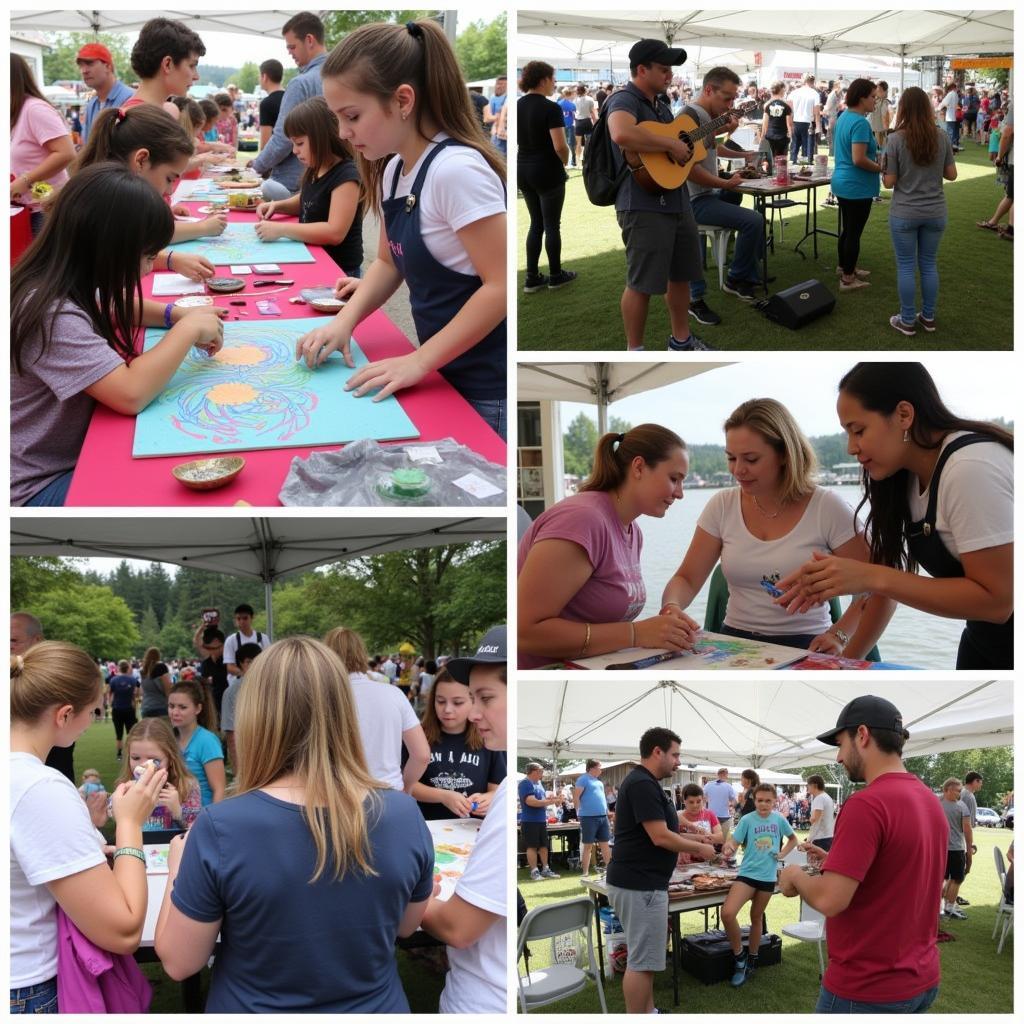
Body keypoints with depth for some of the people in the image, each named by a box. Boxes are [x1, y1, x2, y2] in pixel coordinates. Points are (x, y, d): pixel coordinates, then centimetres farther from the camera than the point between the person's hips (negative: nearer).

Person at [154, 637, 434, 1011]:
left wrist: (179, 867, 2)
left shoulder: (221, 828, -25)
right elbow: (405, 925, 1)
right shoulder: (404, 816, -17)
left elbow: (178, 962, -12)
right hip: (375, 1007, 2)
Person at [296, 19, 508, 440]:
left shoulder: (455, 170, -22)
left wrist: (420, 360, -21)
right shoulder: (394, 170, 5)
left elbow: (501, 286, -24)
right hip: (449, 370, 8)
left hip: (490, 388, -8)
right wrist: (345, 321, 0)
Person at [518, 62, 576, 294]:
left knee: (536, 224, 14)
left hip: (523, 170, 7)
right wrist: (565, 162, -2)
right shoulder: (550, 108, -17)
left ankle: (532, 278, 13)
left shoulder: (517, 106, 5)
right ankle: (555, 275, 16)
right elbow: (560, 146, -21)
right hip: (547, 172, -7)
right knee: (551, 225, 5)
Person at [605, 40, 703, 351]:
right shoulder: (624, 100, -14)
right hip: (644, 206, -9)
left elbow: (682, 140, 30)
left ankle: (681, 340, 33)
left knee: (681, 275, 18)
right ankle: (635, 352, 10)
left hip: (677, 201, 10)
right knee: (643, 283, -2)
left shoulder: (661, 105, 16)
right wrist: (672, 145, -28)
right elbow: (622, 134, -37)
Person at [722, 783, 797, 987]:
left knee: (757, 918, 16)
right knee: (727, 913, -21)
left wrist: (783, 853, 1)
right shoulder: (747, 820, -7)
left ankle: (752, 960, 34)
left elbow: (793, 838, 17)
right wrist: (728, 848, -35)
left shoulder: (779, 819, 0)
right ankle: (739, 957, -1)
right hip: (747, 873, -2)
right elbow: (734, 843, -12)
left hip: (768, 876, 2)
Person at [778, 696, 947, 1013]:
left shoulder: (866, 804, -21)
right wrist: (835, 862, 12)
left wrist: (796, 875, -5)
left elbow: (829, 900, -24)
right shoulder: (930, 801, 6)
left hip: (868, 990, -8)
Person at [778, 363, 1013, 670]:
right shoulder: (909, 475, 2)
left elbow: (996, 600, -27)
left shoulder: (971, 469, -26)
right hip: (984, 640, 8)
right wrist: (825, 578, -19)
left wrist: (873, 578, -29)